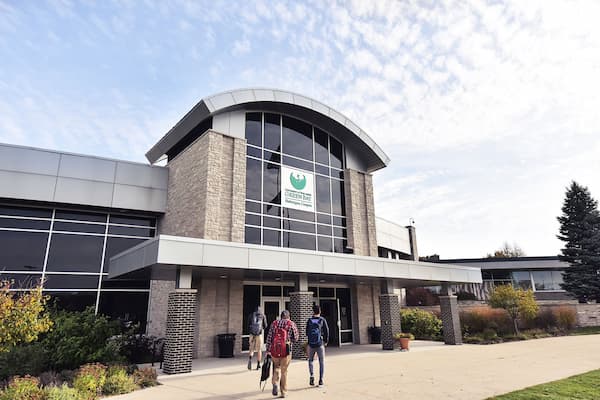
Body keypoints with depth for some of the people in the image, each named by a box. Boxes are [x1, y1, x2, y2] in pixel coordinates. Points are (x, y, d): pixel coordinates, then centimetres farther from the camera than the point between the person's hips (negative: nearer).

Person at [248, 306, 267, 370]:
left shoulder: (251, 315, 9)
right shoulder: (263, 316, 6)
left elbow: (248, 325, 10)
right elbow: (265, 326, 9)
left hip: (252, 334, 1)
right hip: (259, 334, -1)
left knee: (252, 349, 11)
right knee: (259, 350, 12)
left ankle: (250, 358, -17)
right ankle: (258, 365, 12)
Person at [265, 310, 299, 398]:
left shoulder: (274, 323, 10)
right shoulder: (291, 324, 4)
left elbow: (269, 338, 5)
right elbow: (295, 338, 3)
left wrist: (268, 350, 6)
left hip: (274, 349, 2)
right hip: (286, 350, -2)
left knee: (276, 367, 21)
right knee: (284, 371, 11)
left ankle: (275, 384, 1)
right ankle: (283, 392, 16)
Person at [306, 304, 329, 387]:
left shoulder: (309, 320, -1)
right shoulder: (322, 320, -3)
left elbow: (307, 332, 4)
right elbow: (326, 331, -3)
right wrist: (326, 341, 11)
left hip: (311, 344, 1)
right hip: (320, 344, -1)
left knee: (310, 360, 18)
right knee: (321, 362, 10)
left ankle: (312, 375, -1)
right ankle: (321, 379, 7)